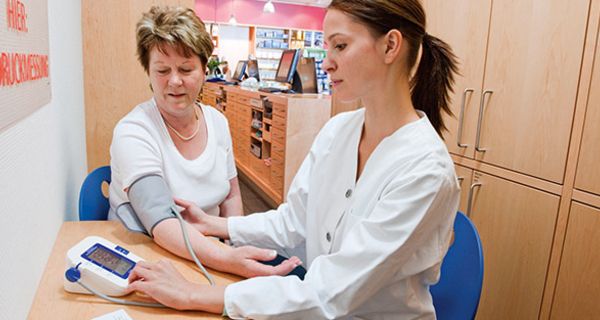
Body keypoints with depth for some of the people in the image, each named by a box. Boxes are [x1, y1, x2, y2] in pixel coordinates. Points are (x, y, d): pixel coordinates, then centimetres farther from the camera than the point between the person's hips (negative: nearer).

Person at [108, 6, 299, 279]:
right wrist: (225, 259, -44)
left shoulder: (218, 122, 1)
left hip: (208, 251, 5)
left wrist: (233, 248, -6)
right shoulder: (132, 132, -17)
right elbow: (160, 224, -29)